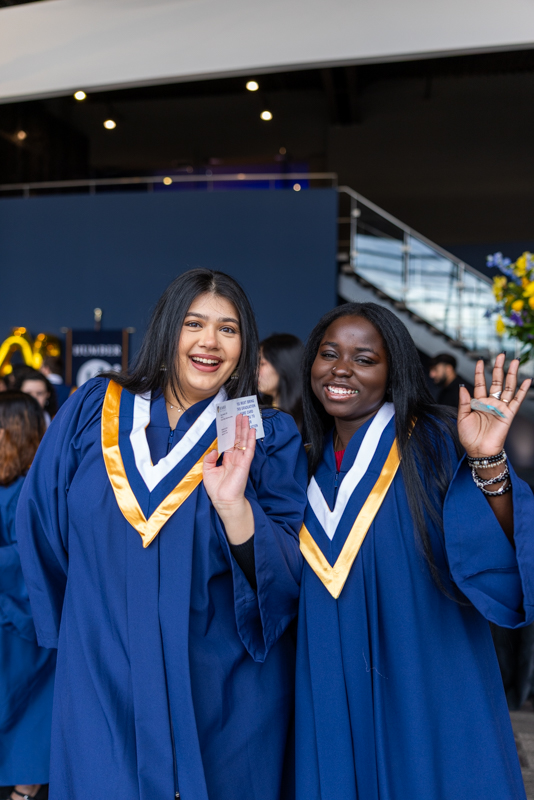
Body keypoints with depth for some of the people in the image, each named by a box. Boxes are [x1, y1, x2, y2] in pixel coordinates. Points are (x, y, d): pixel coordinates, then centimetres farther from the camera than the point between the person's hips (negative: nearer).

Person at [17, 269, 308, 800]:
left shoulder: (269, 437, -4)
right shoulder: (92, 409, -1)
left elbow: (288, 573, -11)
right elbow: (39, 523, 8)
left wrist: (234, 506, -29)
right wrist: (81, 632, 11)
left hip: (222, 694, 0)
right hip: (101, 687, 1)